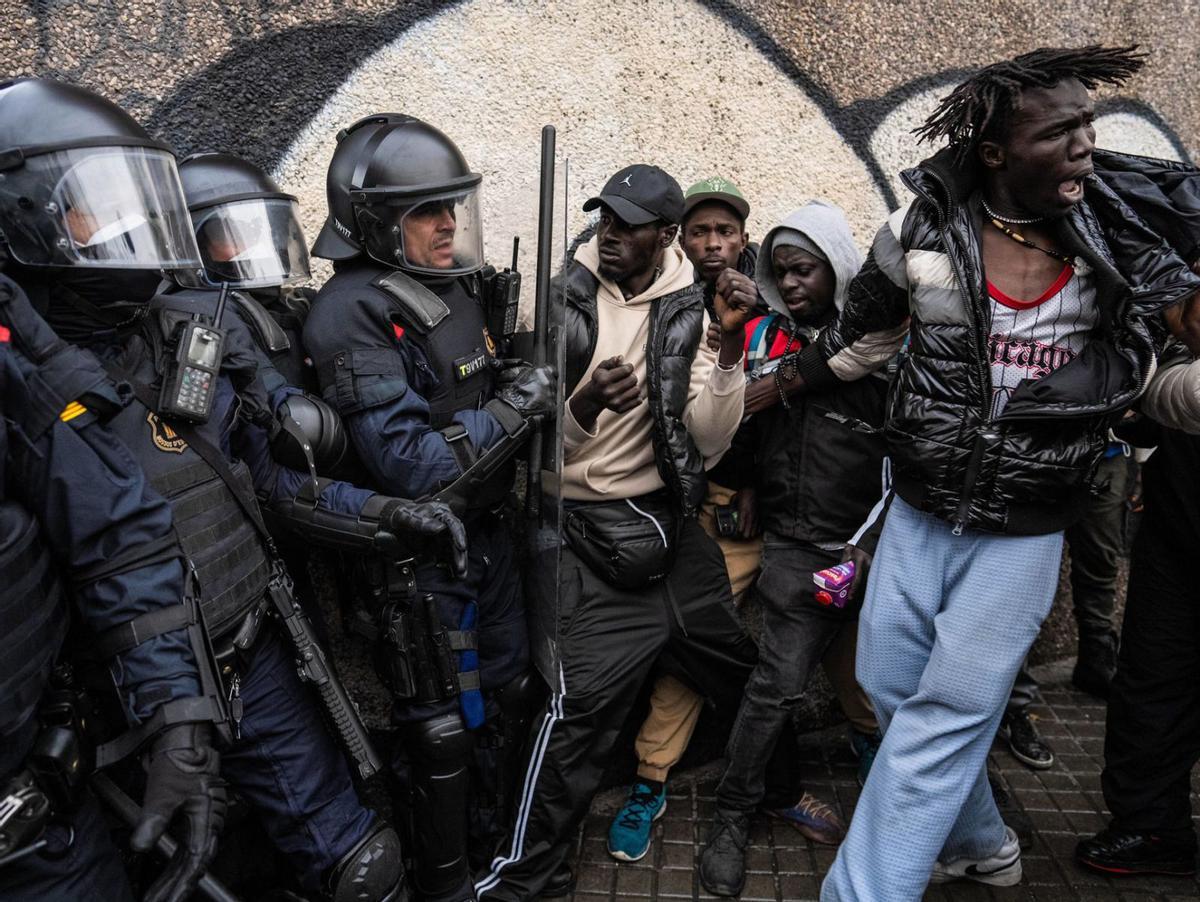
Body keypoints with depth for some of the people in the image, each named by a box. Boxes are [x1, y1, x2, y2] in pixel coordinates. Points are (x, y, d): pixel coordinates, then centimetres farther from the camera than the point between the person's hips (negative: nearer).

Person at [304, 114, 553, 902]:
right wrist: (510, 409, -21)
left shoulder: (460, 288, 4)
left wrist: (522, 384, 1)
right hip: (420, 552, -8)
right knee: (446, 728, 7)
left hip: (486, 528, 8)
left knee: (512, 694, 21)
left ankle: (497, 838, 46)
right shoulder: (352, 315, -20)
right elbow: (407, 465, -26)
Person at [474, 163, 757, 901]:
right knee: (584, 696, -11)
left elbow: (709, 442, -9)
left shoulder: (690, 313, -2)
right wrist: (586, 404, -29)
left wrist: (731, 348, -20)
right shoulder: (561, 304, -8)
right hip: (583, 532, -4)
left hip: (667, 520, 4)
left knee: (743, 668, 18)